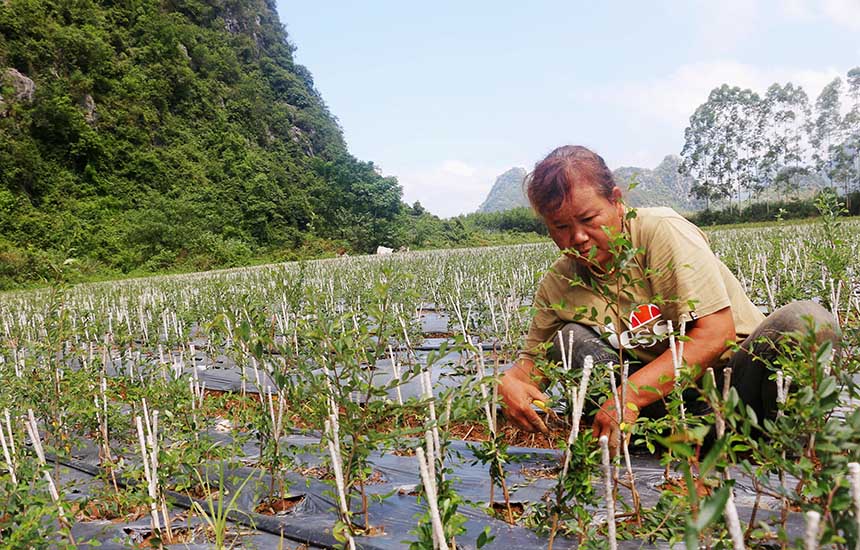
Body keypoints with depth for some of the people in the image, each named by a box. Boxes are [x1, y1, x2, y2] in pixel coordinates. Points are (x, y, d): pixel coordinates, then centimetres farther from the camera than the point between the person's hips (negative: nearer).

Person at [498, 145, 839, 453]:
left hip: (736, 374, -3)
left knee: (807, 320, -30)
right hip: (665, 397, 4)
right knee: (570, 340, -17)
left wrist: (629, 394, -31)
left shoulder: (662, 231, -16)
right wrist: (509, 381, -20)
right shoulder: (557, 285, -2)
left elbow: (716, 333, -23)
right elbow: (534, 360, 7)